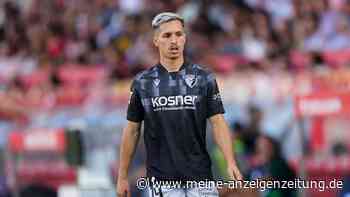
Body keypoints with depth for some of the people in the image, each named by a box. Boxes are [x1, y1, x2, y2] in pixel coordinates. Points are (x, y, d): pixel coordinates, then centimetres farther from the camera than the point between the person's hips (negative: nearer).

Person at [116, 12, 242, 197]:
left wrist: (231, 163, -14)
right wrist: (122, 176, 7)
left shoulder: (204, 78, 4)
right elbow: (132, 130, 8)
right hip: (161, 180, 0)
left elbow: (217, 122, 0)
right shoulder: (142, 82, 5)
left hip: (199, 176, 0)